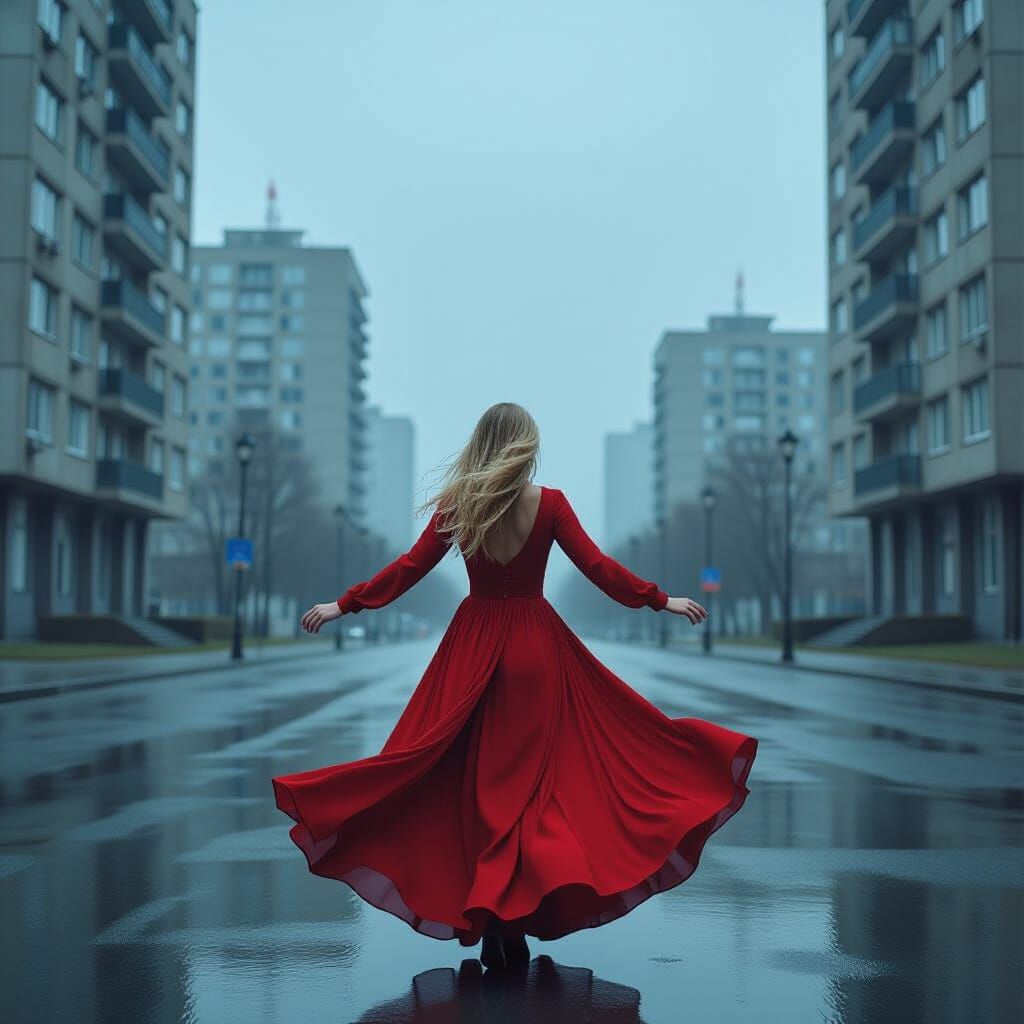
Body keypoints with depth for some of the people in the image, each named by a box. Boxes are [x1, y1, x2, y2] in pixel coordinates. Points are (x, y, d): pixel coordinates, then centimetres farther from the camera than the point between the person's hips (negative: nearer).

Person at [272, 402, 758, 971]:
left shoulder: (455, 504, -2)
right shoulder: (549, 503, -5)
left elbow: (411, 566, -1)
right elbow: (598, 567, -4)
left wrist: (344, 604, 9)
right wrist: (661, 600, 6)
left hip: (474, 646, 1)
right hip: (537, 647, -1)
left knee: (475, 779, 7)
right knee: (535, 774, 7)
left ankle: (489, 925, 7)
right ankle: (519, 924, 7)